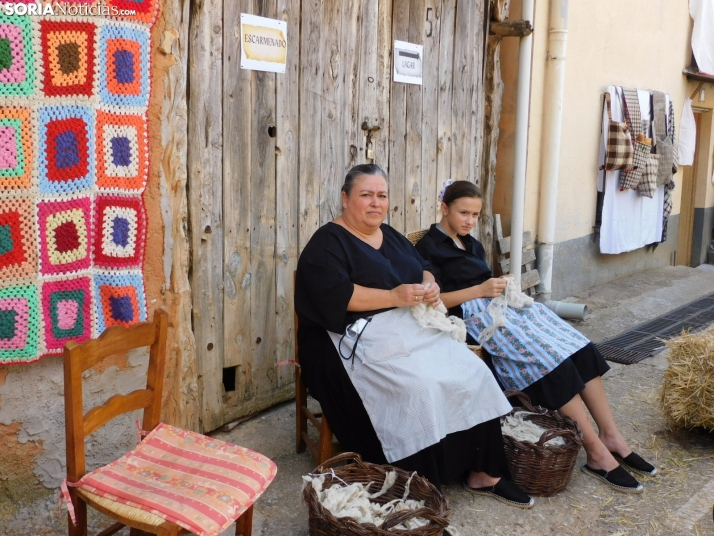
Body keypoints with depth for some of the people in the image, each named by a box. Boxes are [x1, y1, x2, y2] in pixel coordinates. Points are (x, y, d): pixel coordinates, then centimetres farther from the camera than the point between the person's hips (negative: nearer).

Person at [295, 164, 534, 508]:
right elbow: (336, 296, -18)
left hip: (413, 328, 8)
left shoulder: (391, 237, 21)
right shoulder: (328, 243, -4)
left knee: (473, 373, -13)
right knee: (420, 387, -31)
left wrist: (430, 286, -4)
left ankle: (483, 472, -2)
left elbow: (423, 268, 20)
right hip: (361, 338, -7)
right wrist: (394, 297, -21)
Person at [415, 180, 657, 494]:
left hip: (499, 305, 8)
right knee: (551, 357, -25)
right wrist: (481, 290, -16)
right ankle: (596, 452, -21)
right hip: (473, 315, -8)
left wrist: (501, 287, 1)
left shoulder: (472, 244, 23)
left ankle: (610, 435, -11)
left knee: (579, 348, -13)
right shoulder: (429, 248, -1)